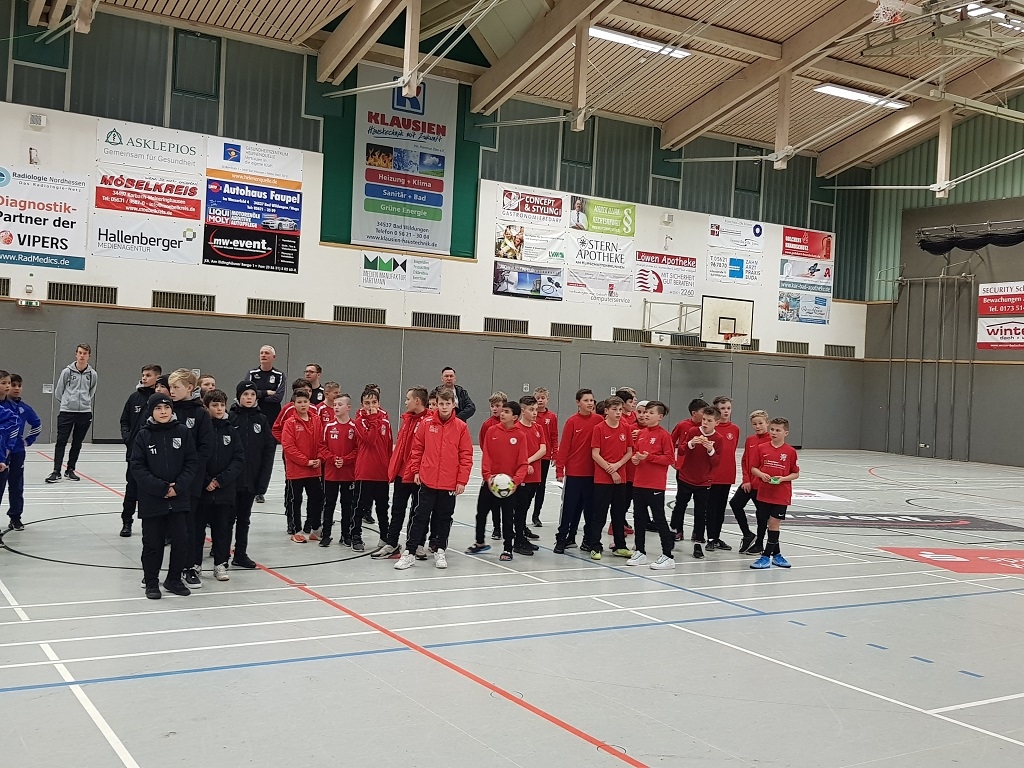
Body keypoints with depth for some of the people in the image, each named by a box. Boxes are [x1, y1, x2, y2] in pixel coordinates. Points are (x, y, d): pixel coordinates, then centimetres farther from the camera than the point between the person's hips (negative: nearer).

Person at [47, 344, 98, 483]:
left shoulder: (93, 374, 3)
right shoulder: (67, 371, -2)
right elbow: (58, 392, 6)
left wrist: (85, 402, 12)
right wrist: (67, 402, 11)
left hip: (85, 413, 2)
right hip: (66, 412, -2)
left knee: (77, 443, 9)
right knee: (61, 442, -4)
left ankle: (70, 469, 20)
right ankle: (56, 471, -1)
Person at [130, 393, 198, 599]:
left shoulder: (183, 432, 0)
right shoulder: (143, 435, -3)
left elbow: (192, 462, 0)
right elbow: (138, 467, -7)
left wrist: (178, 486, -12)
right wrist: (161, 488, -15)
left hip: (179, 499, 1)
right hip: (151, 500, -1)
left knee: (181, 541, 4)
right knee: (152, 543, 7)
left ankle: (174, 580, 21)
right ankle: (151, 582, 21)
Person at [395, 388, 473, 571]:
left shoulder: (461, 427, -3)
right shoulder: (426, 423, -1)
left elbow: (466, 455, -2)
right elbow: (417, 448, 7)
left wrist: (462, 480, -5)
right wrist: (416, 470, 3)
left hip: (450, 483, 0)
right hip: (427, 480, 0)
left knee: (444, 518, 11)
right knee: (420, 517, 4)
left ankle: (440, 552, 24)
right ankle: (410, 553, 9)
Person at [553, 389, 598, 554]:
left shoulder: (598, 421, 1)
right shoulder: (572, 421, -7)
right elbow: (564, 446, -6)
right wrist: (559, 469, -9)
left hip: (592, 471, 4)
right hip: (573, 471, -4)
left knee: (588, 506, 11)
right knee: (569, 506, 1)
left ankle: (571, 537, 23)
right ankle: (561, 539, 8)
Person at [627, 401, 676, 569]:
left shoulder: (664, 435, -10)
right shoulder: (641, 433, 10)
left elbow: (670, 458, -13)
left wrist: (649, 457, -20)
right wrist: (635, 458, -2)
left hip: (656, 485, -7)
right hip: (639, 482, 7)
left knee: (659, 519, -2)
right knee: (639, 517, 13)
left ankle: (668, 556, 5)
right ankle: (640, 552, 25)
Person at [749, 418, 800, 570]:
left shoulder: (790, 451, -3)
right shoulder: (762, 448, 2)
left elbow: (796, 473, 2)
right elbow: (753, 468, 7)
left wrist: (782, 478, -14)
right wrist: (762, 475, -13)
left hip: (781, 494, -2)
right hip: (764, 492, 2)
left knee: (774, 523, -3)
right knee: (771, 524, 10)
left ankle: (766, 556, 4)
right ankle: (776, 554, 24)